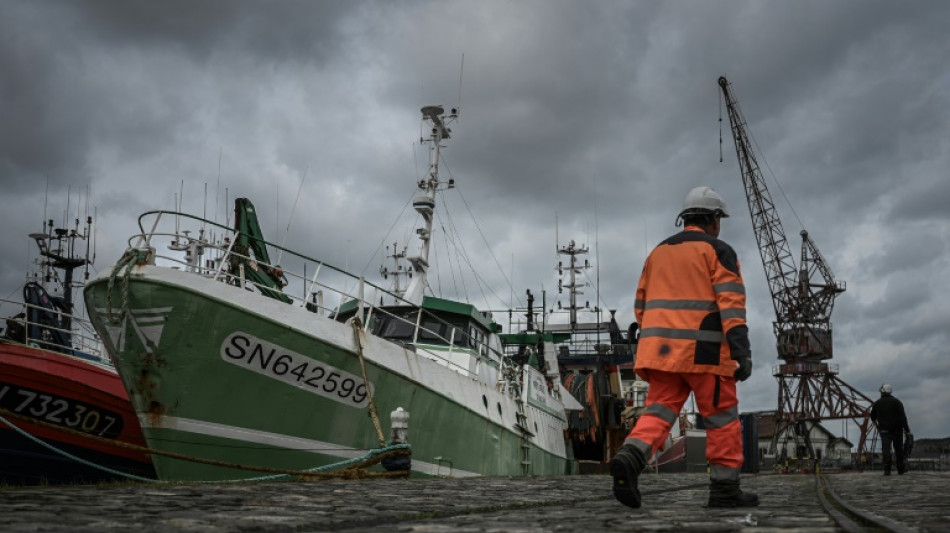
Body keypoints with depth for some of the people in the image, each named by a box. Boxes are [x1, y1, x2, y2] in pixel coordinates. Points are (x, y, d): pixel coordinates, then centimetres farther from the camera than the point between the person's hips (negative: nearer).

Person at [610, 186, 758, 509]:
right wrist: (742, 352, -16)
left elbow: (642, 306, 20)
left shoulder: (658, 252, 19)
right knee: (722, 417, 6)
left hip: (661, 348, 5)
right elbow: (731, 303, -12)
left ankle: (630, 458, -24)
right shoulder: (717, 251, 0)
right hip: (702, 349, -5)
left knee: (659, 412, 1)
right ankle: (724, 488, 9)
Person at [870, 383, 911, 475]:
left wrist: (877, 424, 37)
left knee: (886, 449, -5)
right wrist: (906, 429, -6)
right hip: (897, 429, 0)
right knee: (899, 449, 12)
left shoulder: (877, 403, 4)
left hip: (884, 430, 0)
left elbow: (873, 417, 15)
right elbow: (903, 417, -9)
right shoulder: (896, 402, -1)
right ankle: (901, 469, 17)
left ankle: (887, 470, -17)